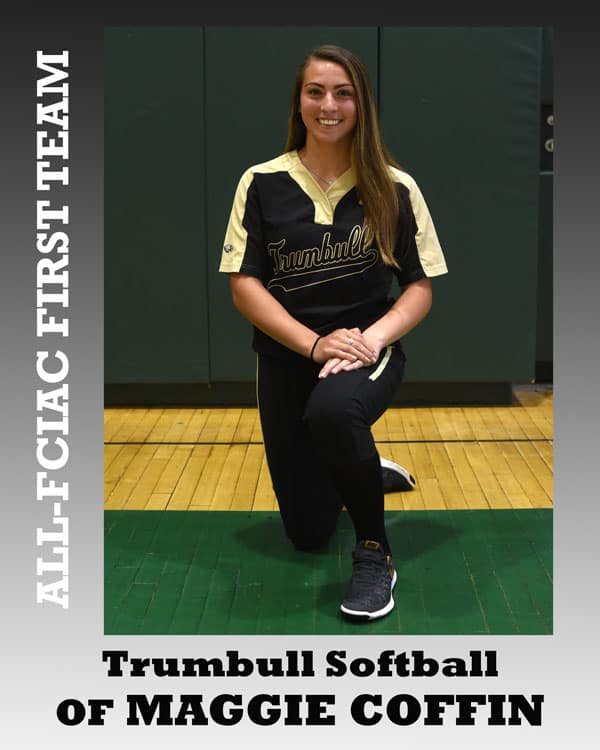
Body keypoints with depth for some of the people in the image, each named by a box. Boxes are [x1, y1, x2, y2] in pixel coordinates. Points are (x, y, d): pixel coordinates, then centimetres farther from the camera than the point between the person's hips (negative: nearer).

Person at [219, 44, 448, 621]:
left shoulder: (394, 189, -3)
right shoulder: (262, 184, -3)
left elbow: (420, 287, -1)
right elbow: (243, 286, -6)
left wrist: (372, 337, -21)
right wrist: (315, 344, -19)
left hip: (368, 350, -2)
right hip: (286, 358, 2)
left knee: (332, 410, -40)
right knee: (307, 532, 8)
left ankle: (374, 551, -16)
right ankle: (367, 474, 44)